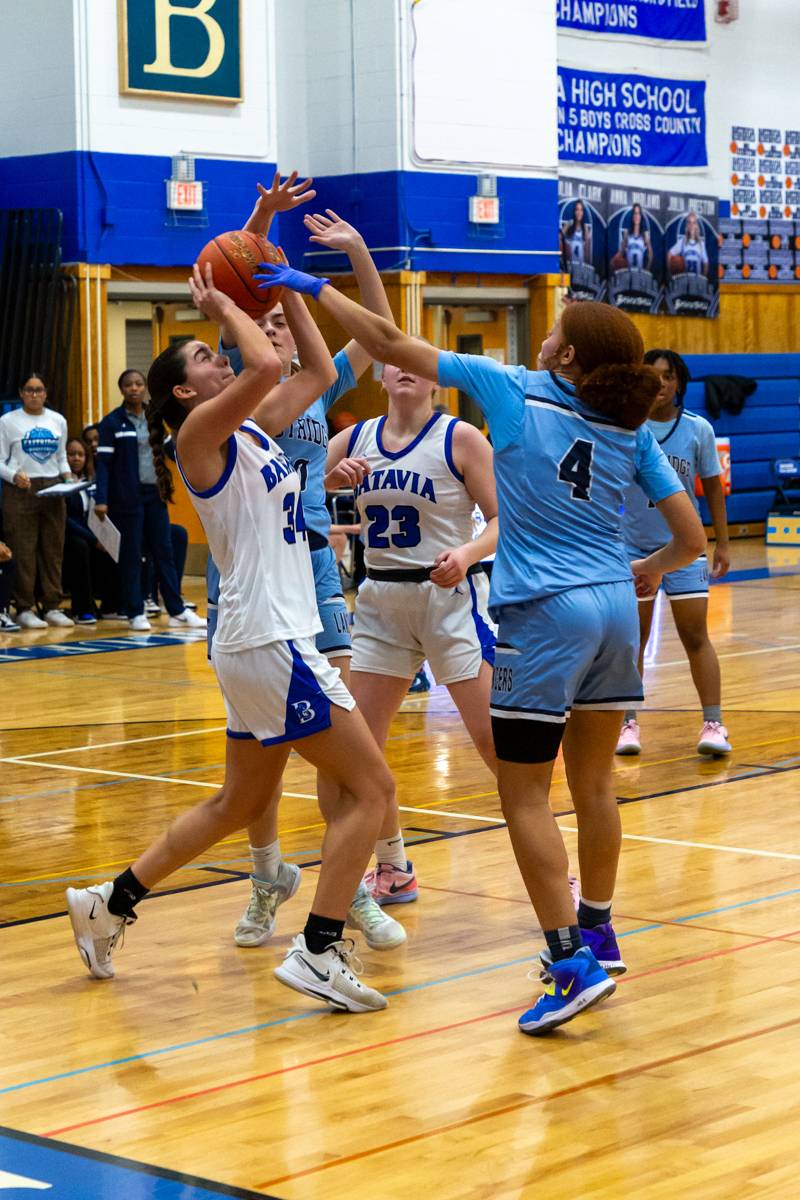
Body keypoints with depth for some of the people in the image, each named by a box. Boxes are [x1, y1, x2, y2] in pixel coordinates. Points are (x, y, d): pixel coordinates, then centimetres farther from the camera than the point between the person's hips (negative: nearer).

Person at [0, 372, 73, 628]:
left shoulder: (58, 421, 12)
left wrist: (67, 476, 0)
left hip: (53, 490, 4)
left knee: (54, 550, 3)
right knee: (23, 552, -4)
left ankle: (53, 607, 9)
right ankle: (25, 609, 0)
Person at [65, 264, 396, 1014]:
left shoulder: (252, 431, 14)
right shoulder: (201, 432, -10)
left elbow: (320, 373, 22)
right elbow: (266, 366, -27)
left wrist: (287, 295, 17)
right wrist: (224, 309, -11)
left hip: (266, 642, 9)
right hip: (269, 642, -9)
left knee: (240, 803, 18)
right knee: (370, 787, -7)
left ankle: (110, 904, 26)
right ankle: (319, 952, -7)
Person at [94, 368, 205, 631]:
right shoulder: (112, 423, -6)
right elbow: (103, 463, -10)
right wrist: (101, 500, -18)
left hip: (155, 494, 5)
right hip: (126, 498, -5)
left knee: (164, 552, 7)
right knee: (130, 555, 1)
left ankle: (177, 611, 11)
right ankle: (135, 613, 7)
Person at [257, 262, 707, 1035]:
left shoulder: (515, 391, -5)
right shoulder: (631, 430, 6)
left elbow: (391, 346, -2)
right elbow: (691, 536, 6)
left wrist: (314, 288, 7)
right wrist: (652, 569, 28)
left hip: (545, 616, -6)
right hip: (615, 608, 6)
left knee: (524, 796, 0)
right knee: (593, 783, 17)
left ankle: (572, 959, -7)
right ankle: (595, 935, 29)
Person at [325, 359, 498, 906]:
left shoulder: (460, 438, -7)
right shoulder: (353, 440, 5)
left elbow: (504, 518, -8)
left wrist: (469, 553, -26)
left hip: (450, 597, -5)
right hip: (381, 601, 5)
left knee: (493, 739, -9)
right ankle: (394, 871, 21)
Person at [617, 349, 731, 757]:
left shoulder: (698, 429, -4)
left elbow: (712, 487, 4)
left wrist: (722, 543, 3)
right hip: (633, 547, 0)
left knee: (696, 637, -2)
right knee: (633, 638, 5)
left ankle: (713, 724, 1)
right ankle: (629, 723, 13)